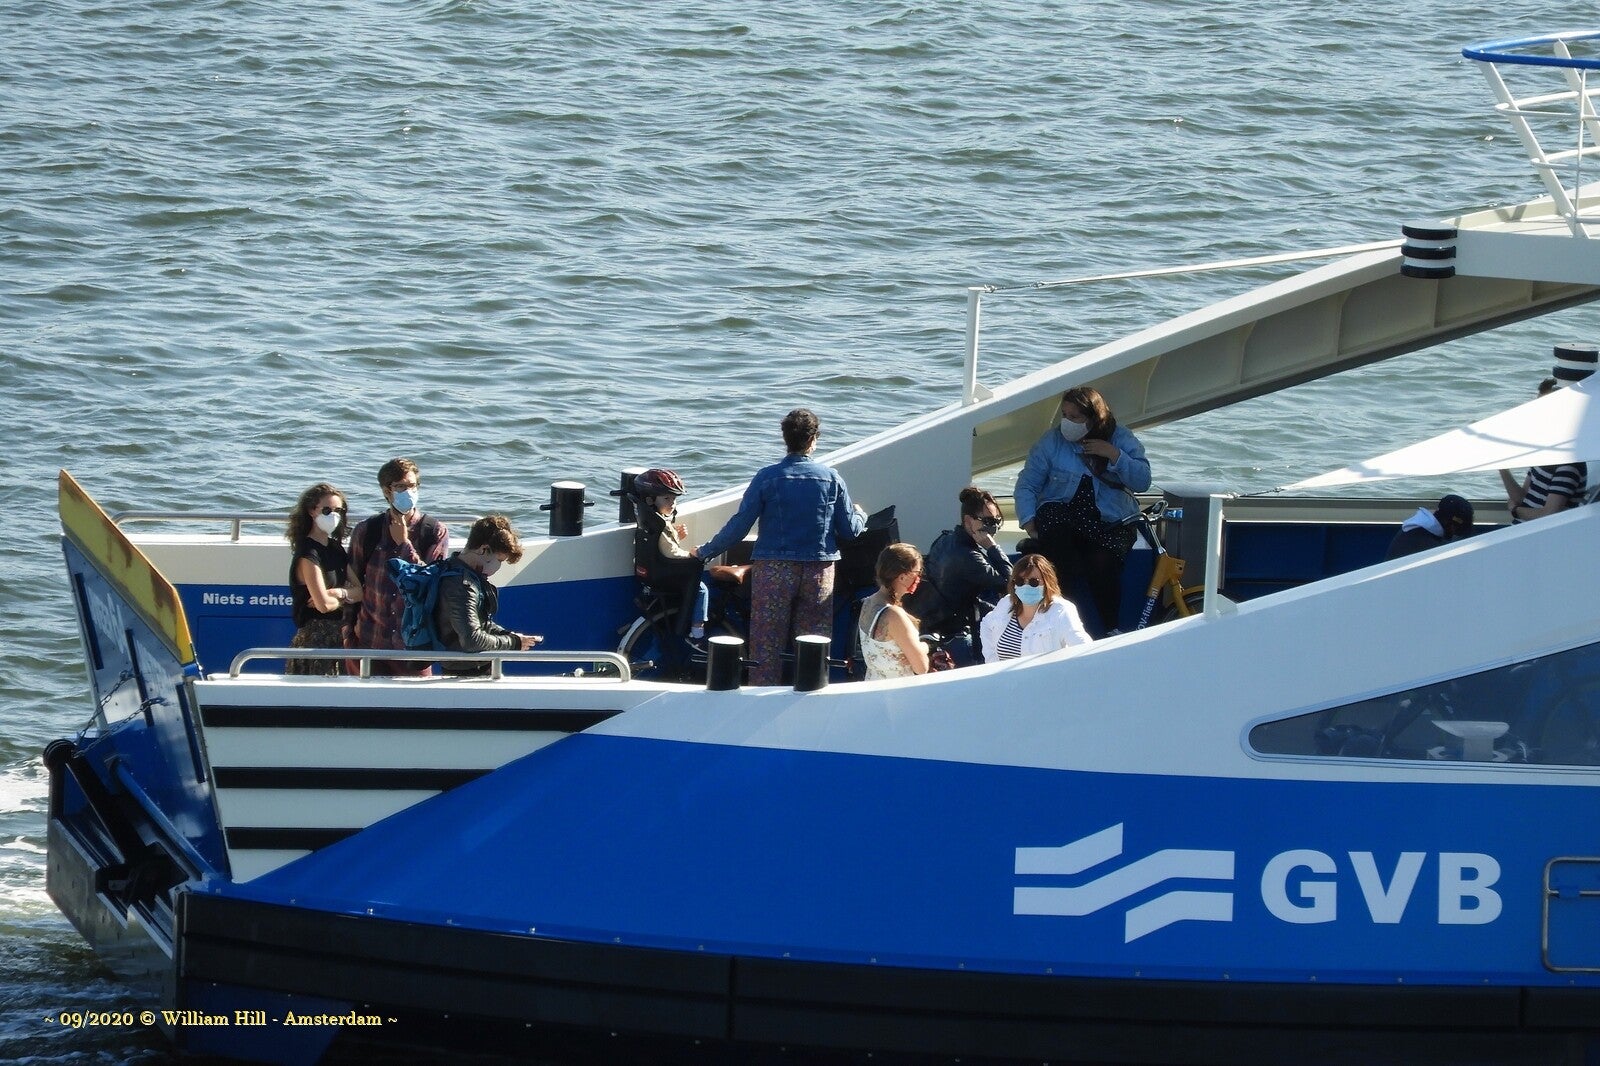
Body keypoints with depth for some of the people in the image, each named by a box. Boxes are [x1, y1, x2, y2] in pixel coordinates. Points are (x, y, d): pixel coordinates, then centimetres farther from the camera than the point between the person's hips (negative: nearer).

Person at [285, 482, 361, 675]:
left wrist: (339, 593, -13)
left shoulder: (335, 548, 12)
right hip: (314, 638, -8)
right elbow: (323, 604, -20)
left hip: (338, 637, 8)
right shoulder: (308, 554, -12)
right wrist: (348, 597, 0)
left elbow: (364, 590, 7)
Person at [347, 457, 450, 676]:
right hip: (371, 644, 1)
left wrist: (404, 543, -12)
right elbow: (353, 584, 9)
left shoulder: (436, 532, 0)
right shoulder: (367, 531, 3)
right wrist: (350, 641, 7)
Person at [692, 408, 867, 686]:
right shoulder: (831, 478, 0)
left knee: (767, 646, 2)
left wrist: (704, 552, 6)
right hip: (819, 572, 2)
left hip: (773, 570, -2)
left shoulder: (767, 477, -6)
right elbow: (849, 530, 5)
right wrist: (861, 516, 29)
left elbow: (739, 525, -6)